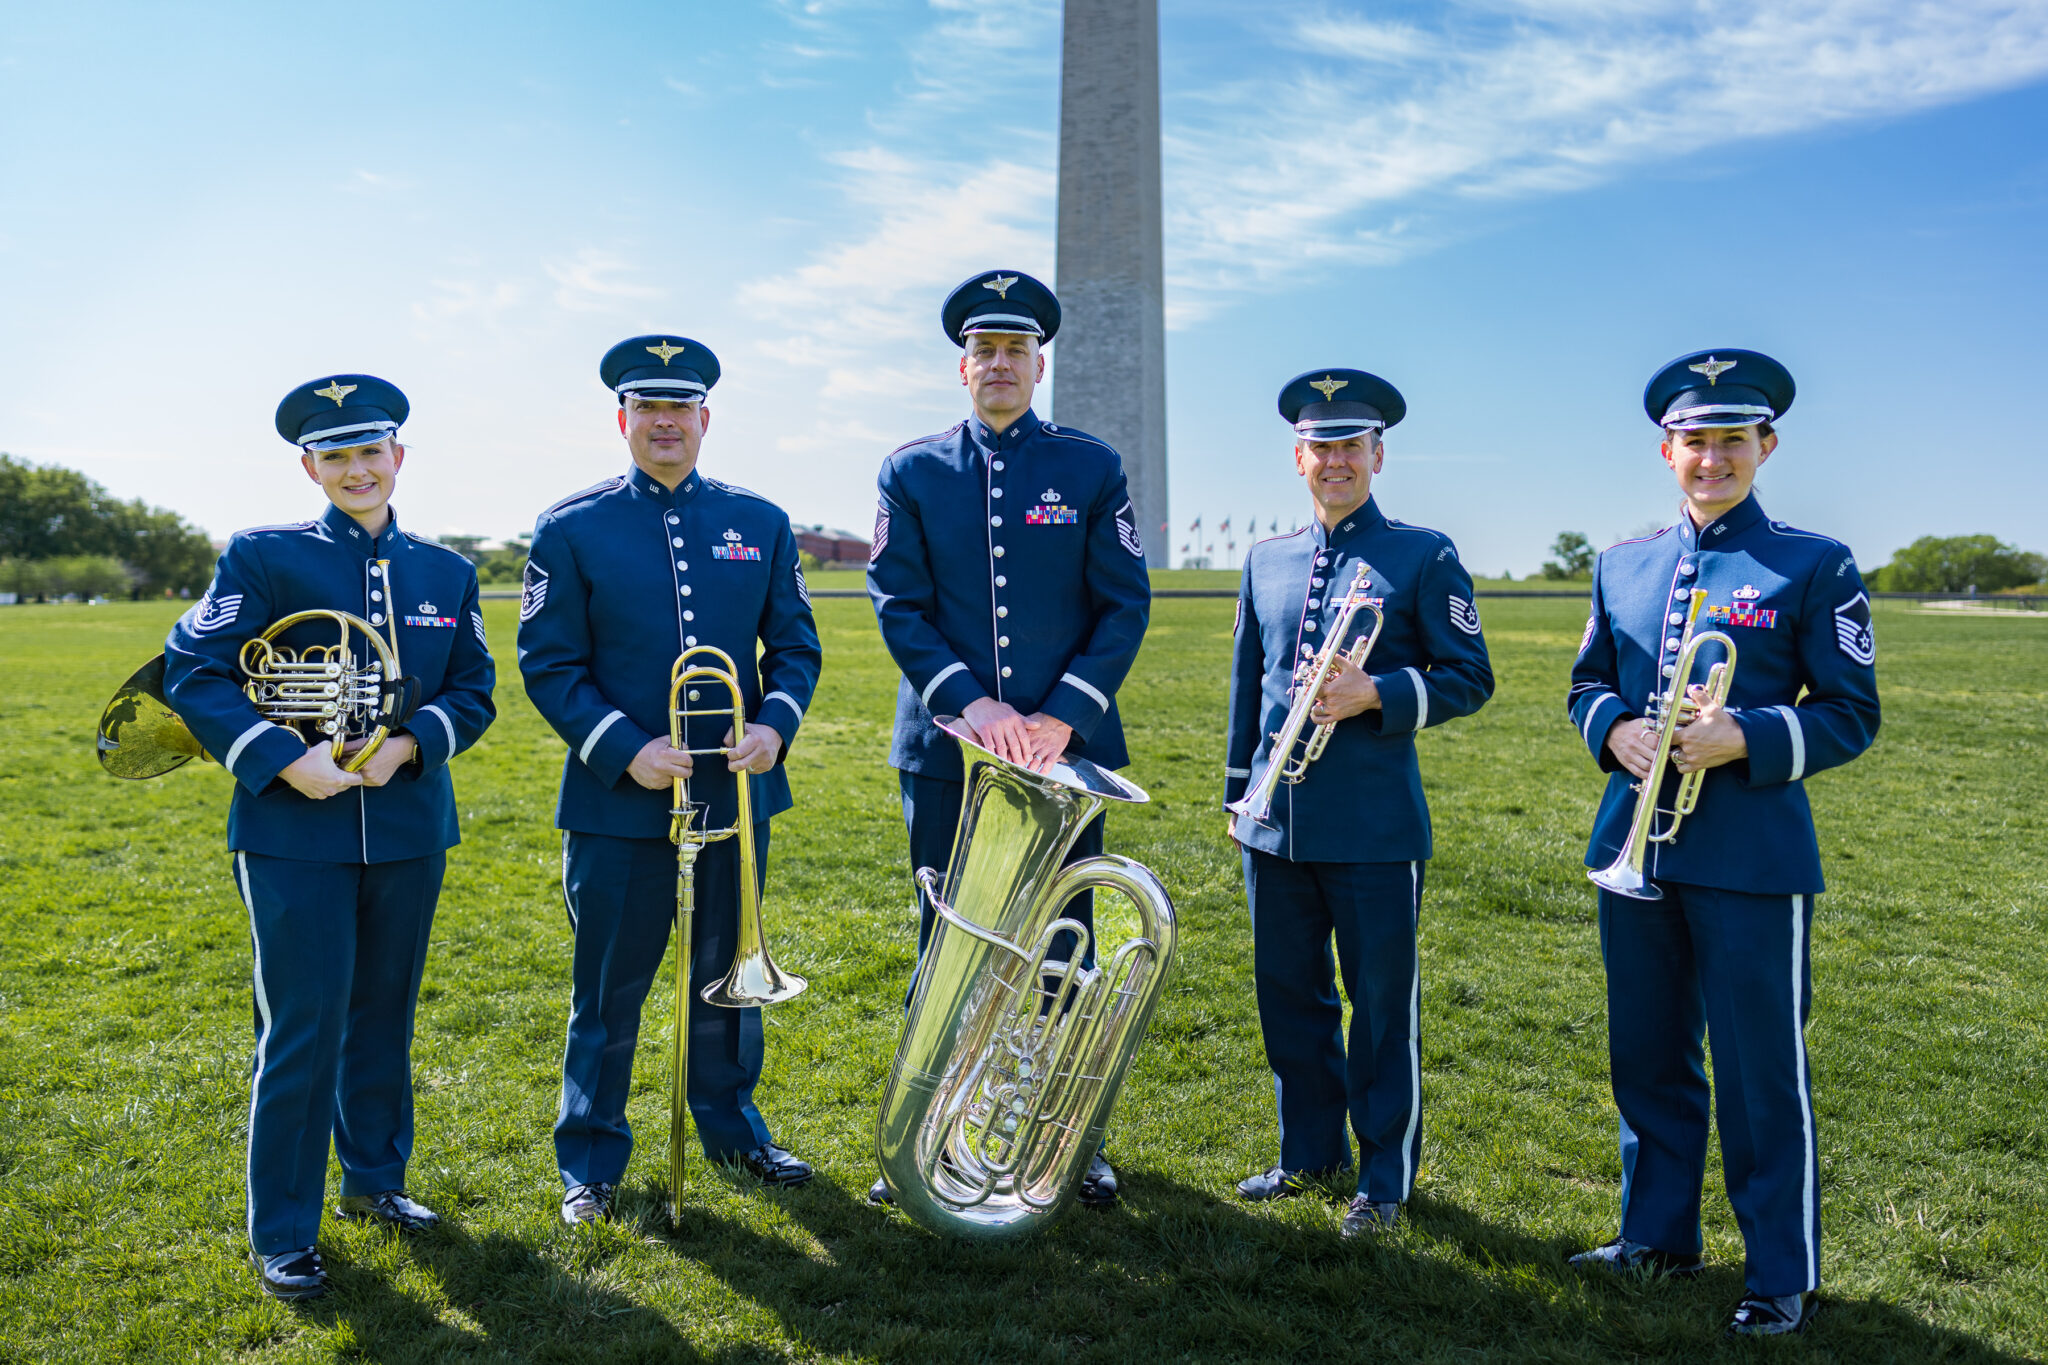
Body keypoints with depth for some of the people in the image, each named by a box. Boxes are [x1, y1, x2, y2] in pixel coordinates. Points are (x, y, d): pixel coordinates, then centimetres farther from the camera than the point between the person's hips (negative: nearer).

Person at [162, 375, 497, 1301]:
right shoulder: (263, 557, -3)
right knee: (302, 1031, -1)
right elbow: (192, 673, -6)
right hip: (296, 832, -4)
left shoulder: (446, 573, 8)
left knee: (384, 1014, 15)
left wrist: (409, 743, -12)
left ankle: (373, 1179, 34)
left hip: (409, 826, 4)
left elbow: (473, 693, 7)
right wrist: (284, 760, -17)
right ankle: (283, 1233, 14)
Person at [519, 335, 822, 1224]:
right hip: (618, 801, -2)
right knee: (608, 990, 8)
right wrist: (625, 750, -16)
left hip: (736, 793, 3)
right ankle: (591, 1161, 26)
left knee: (727, 976, 17)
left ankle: (732, 1127, 37)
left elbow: (795, 642, 8)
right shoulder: (571, 530, -1)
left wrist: (775, 724, -11)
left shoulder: (761, 524, 7)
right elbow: (549, 665, -4)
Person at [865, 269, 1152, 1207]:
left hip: (1065, 744, 0)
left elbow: (1126, 605, 0)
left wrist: (1066, 714, -12)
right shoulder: (911, 472, 6)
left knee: (1064, 950, 8)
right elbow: (897, 605, -1)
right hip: (944, 751, 1)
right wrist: (967, 702, -15)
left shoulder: (1092, 468, 4)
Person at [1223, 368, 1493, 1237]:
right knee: (1288, 994, 14)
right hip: (1276, 826, 5)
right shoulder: (1265, 560, 12)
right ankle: (1309, 1152, 31)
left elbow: (1469, 678, -2)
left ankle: (1386, 1175, 21)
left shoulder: (1425, 556, -1)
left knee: (1382, 1006, 5)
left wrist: (1376, 693, -18)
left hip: (1375, 830, -4)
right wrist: (1238, 796, 16)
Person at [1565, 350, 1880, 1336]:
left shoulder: (1815, 567, -2)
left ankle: (1783, 1276, 20)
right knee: (1649, 1059, 15)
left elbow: (1850, 716, -4)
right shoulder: (1620, 565, 10)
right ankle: (1657, 1234, 32)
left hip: (1753, 863, -4)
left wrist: (1743, 740, -20)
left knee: (1763, 1073, 4)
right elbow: (1586, 684, 15)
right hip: (1634, 849, 5)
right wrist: (1614, 731, -7)